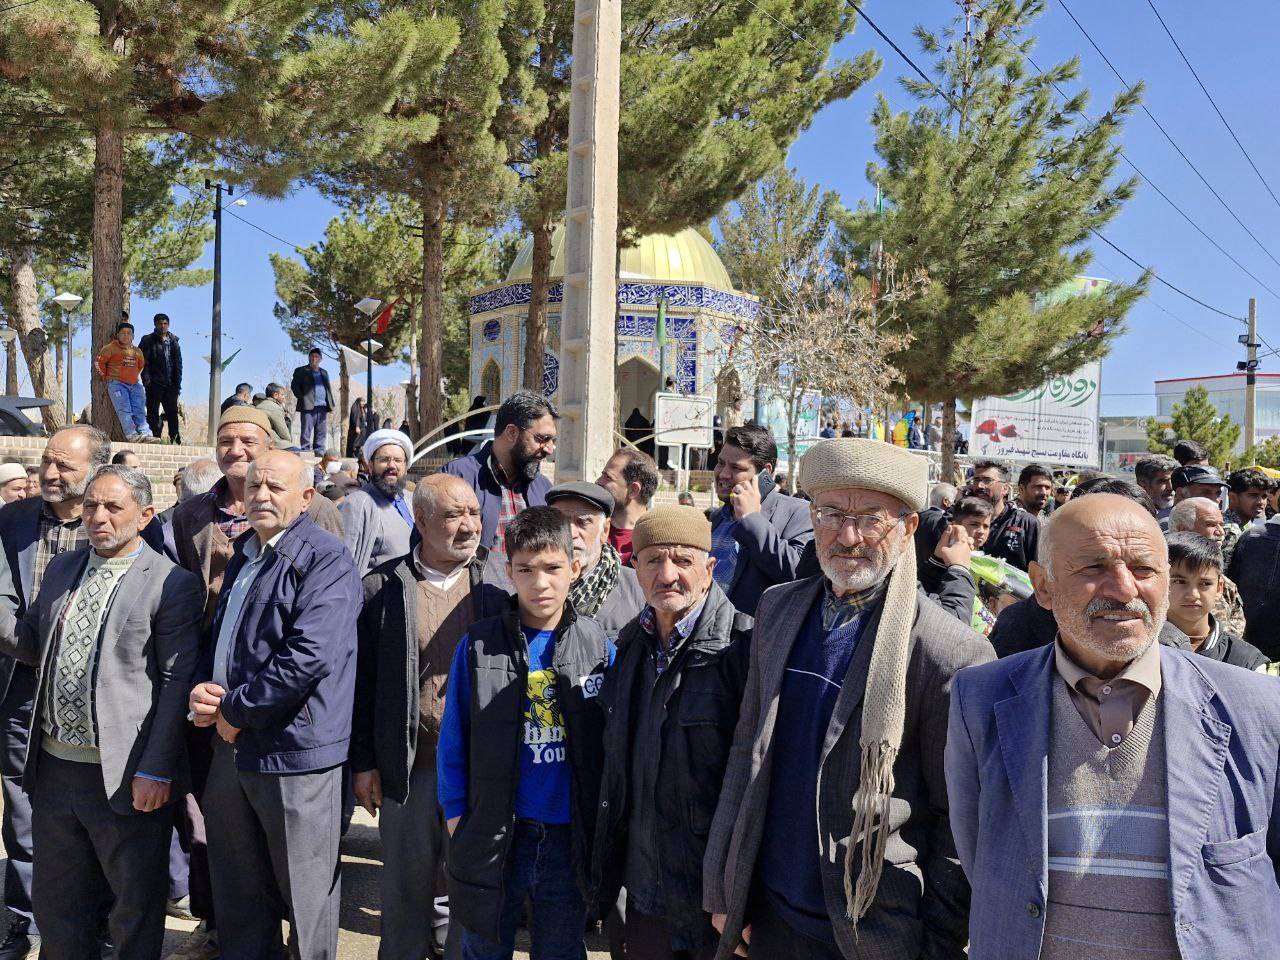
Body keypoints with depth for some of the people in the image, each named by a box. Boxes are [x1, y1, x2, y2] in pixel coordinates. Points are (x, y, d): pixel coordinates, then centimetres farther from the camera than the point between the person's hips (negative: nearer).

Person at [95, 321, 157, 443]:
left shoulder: (137, 351, 16)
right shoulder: (111, 348, 3)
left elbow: (141, 365, 32)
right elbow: (99, 362, 3)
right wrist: (106, 377, 4)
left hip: (134, 385, 5)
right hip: (117, 384, -5)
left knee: (139, 410, -7)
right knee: (124, 410, -18)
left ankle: (145, 434, -16)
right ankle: (131, 435, -29)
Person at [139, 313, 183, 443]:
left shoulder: (174, 342, 14)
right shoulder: (148, 340, 3)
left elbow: (178, 364, 14)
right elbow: (143, 362, -3)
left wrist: (178, 384, 7)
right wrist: (147, 380, -13)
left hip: (171, 385, 3)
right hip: (154, 384, -3)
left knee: (172, 413, 3)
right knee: (153, 413, 0)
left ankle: (175, 440, 6)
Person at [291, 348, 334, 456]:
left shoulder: (324, 372, 23)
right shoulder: (300, 371, 8)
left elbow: (329, 388, 24)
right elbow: (294, 386, 2)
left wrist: (331, 402, 10)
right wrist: (302, 398, -10)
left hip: (323, 407, 5)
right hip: (308, 407, -5)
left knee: (321, 433, 4)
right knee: (306, 433, -5)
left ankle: (319, 453, 8)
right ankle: (305, 453, -4)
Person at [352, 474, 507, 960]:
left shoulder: (495, 587, -1)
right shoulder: (382, 588, -4)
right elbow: (362, 679, -1)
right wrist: (363, 762, -1)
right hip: (408, 768, -1)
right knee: (406, 882, 14)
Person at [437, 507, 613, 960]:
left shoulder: (598, 646, -3)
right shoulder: (478, 645, -5)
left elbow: (613, 741, 3)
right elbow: (453, 740, 1)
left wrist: (605, 822, 1)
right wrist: (456, 816, -2)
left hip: (570, 839, 1)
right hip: (493, 837, 0)